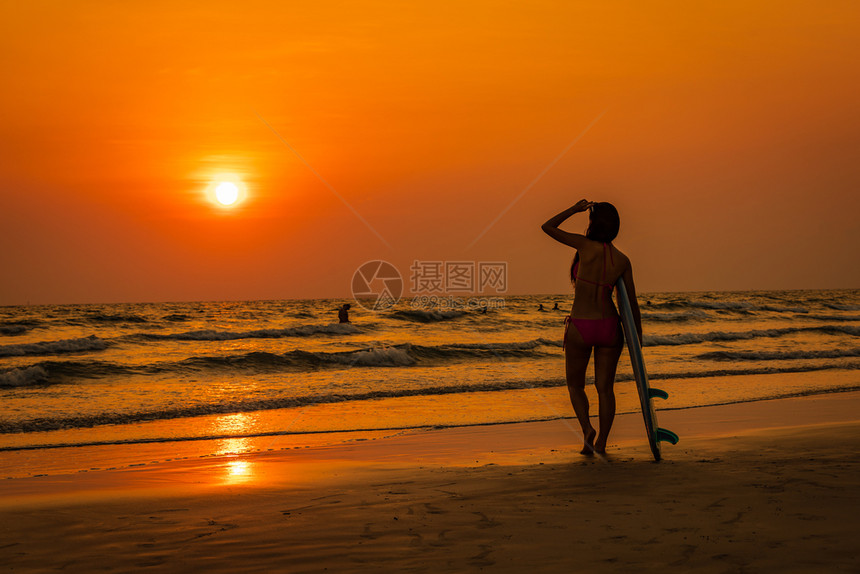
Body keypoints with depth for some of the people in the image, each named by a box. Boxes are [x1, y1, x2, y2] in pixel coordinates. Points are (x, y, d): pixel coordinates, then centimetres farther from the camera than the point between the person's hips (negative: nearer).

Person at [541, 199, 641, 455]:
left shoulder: (586, 245, -12)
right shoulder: (623, 261, 0)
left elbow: (547, 227, -3)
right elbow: (632, 303, 5)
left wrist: (574, 209, 7)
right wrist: (638, 336, 16)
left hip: (580, 328, -3)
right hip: (609, 327, 3)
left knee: (575, 385, 15)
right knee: (605, 387, 14)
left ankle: (587, 429, -7)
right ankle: (601, 443, 12)